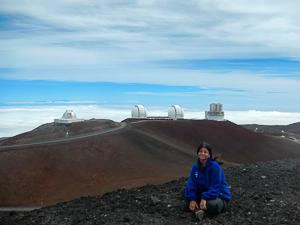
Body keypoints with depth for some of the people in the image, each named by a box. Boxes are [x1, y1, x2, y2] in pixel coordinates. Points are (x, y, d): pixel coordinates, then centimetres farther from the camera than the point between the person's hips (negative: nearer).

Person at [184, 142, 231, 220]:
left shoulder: (215, 166, -22)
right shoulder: (195, 166, -5)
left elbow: (215, 187, -25)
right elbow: (192, 183, -9)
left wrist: (204, 198, -33)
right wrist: (192, 199, -23)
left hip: (219, 196, -6)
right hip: (203, 193, 6)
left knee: (212, 205, -36)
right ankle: (198, 209, -24)